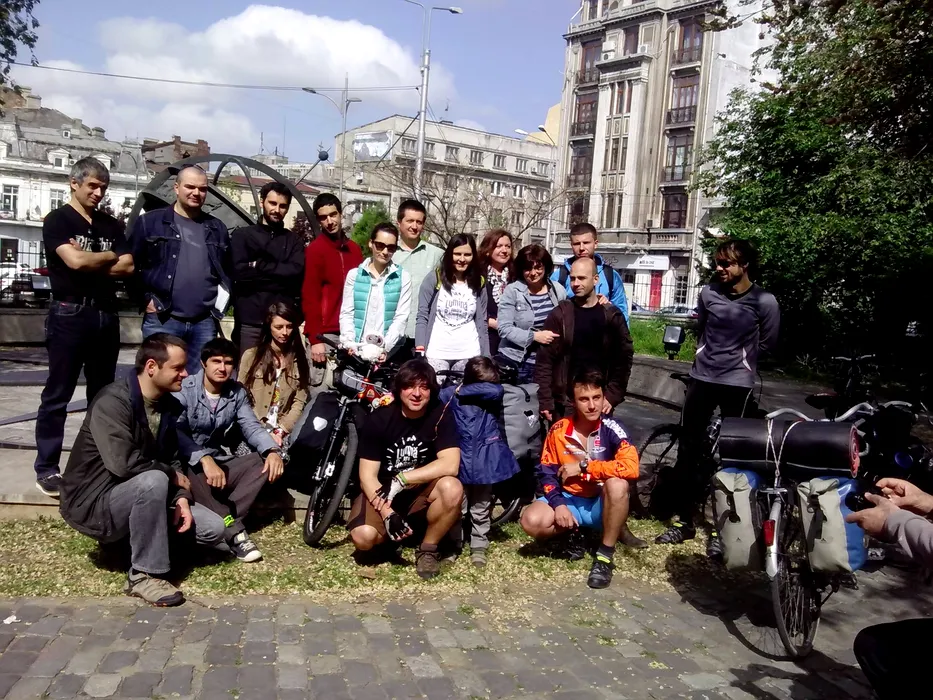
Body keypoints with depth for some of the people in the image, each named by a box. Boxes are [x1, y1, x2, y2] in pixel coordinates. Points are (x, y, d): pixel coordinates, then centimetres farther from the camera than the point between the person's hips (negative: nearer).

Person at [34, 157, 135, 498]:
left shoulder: (111, 224, 14)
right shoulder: (57, 220, -2)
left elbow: (127, 267, 2)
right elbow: (75, 261, -18)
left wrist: (90, 263, -9)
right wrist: (109, 256, -1)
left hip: (106, 315, 6)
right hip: (70, 314, -5)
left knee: (103, 392, 12)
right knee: (57, 394, -1)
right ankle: (46, 468, 4)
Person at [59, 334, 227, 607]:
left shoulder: (169, 405, 2)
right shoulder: (113, 401, -23)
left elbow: (172, 459, 7)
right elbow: (123, 464, -33)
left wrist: (181, 498, -11)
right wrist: (174, 476, -18)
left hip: (142, 495, 8)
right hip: (94, 503, -7)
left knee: (213, 529, -4)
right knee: (153, 480, -37)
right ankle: (144, 575, -23)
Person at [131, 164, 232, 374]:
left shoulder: (217, 228, 14)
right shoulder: (150, 222, 2)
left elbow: (228, 270, 21)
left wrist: (223, 300, 9)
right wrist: (145, 299, -4)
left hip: (205, 323, 4)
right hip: (161, 320, -3)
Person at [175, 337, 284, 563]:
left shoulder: (237, 392, 5)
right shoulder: (185, 390, -11)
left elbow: (251, 426, -1)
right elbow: (175, 432, -23)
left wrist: (273, 450, -22)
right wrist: (204, 459, -39)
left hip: (219, 463, 5)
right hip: (190, 464, -5)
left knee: (264, 461, -17)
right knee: (194, 473, -39)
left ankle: (224, 523, -27)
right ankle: (233, 531, -34)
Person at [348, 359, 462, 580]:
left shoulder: (441, 416, -12)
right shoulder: (378, 419, -13)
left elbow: (450, 465, -25)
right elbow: (367, 476, -14)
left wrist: (401, 479, -28)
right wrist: (387, 513, -27)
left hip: (421, 494, 0)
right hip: (382, 493, 0)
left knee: (452, 488, -31)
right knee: (363, 537, -27)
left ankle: (427, 549, -7)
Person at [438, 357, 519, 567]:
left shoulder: (494, 396, -4)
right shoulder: (451, 394, -5)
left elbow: (494, 390, -24)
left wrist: (464, 390, -18)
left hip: (484, 461, 1)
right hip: (459, 461, -1)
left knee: (481, 509, 12)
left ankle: (479, 547, 25)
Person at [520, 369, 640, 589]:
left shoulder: (611, 428, -17)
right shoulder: (558, 430, -9)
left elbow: (631, 467, -32)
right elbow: (546, 473, -2)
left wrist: (583, 466, -27)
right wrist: (558, 504, -19)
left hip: (601, 505, -2)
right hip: (569, 500, 2)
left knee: (618, 484, -35)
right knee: (531, 521, -25)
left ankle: (605, 555, -18)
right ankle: (574, 531, 7)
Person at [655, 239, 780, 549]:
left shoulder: (764, 302, -9)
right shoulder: (708, 293, 0)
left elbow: (766, 345, 4)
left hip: (738, 384, -3)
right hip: (701, 379, 3)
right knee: (688, 448, 6)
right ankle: (683, 520, 18)